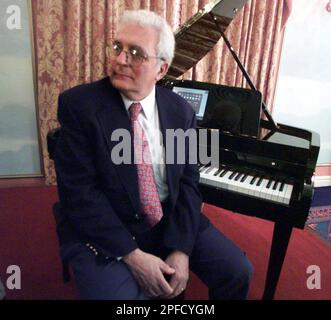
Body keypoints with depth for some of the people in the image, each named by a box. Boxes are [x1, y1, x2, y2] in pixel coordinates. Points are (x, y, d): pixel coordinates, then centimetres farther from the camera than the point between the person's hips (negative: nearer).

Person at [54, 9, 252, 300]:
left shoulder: (181, 111, -1)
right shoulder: (79, 104, -12)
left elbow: (188, 181, -2)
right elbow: (78, 191, -16)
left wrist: (181, 250, -13)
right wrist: (132, 255, -20)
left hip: (172, 222, 4)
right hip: (103, 231, -2)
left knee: (238, 272, -1)